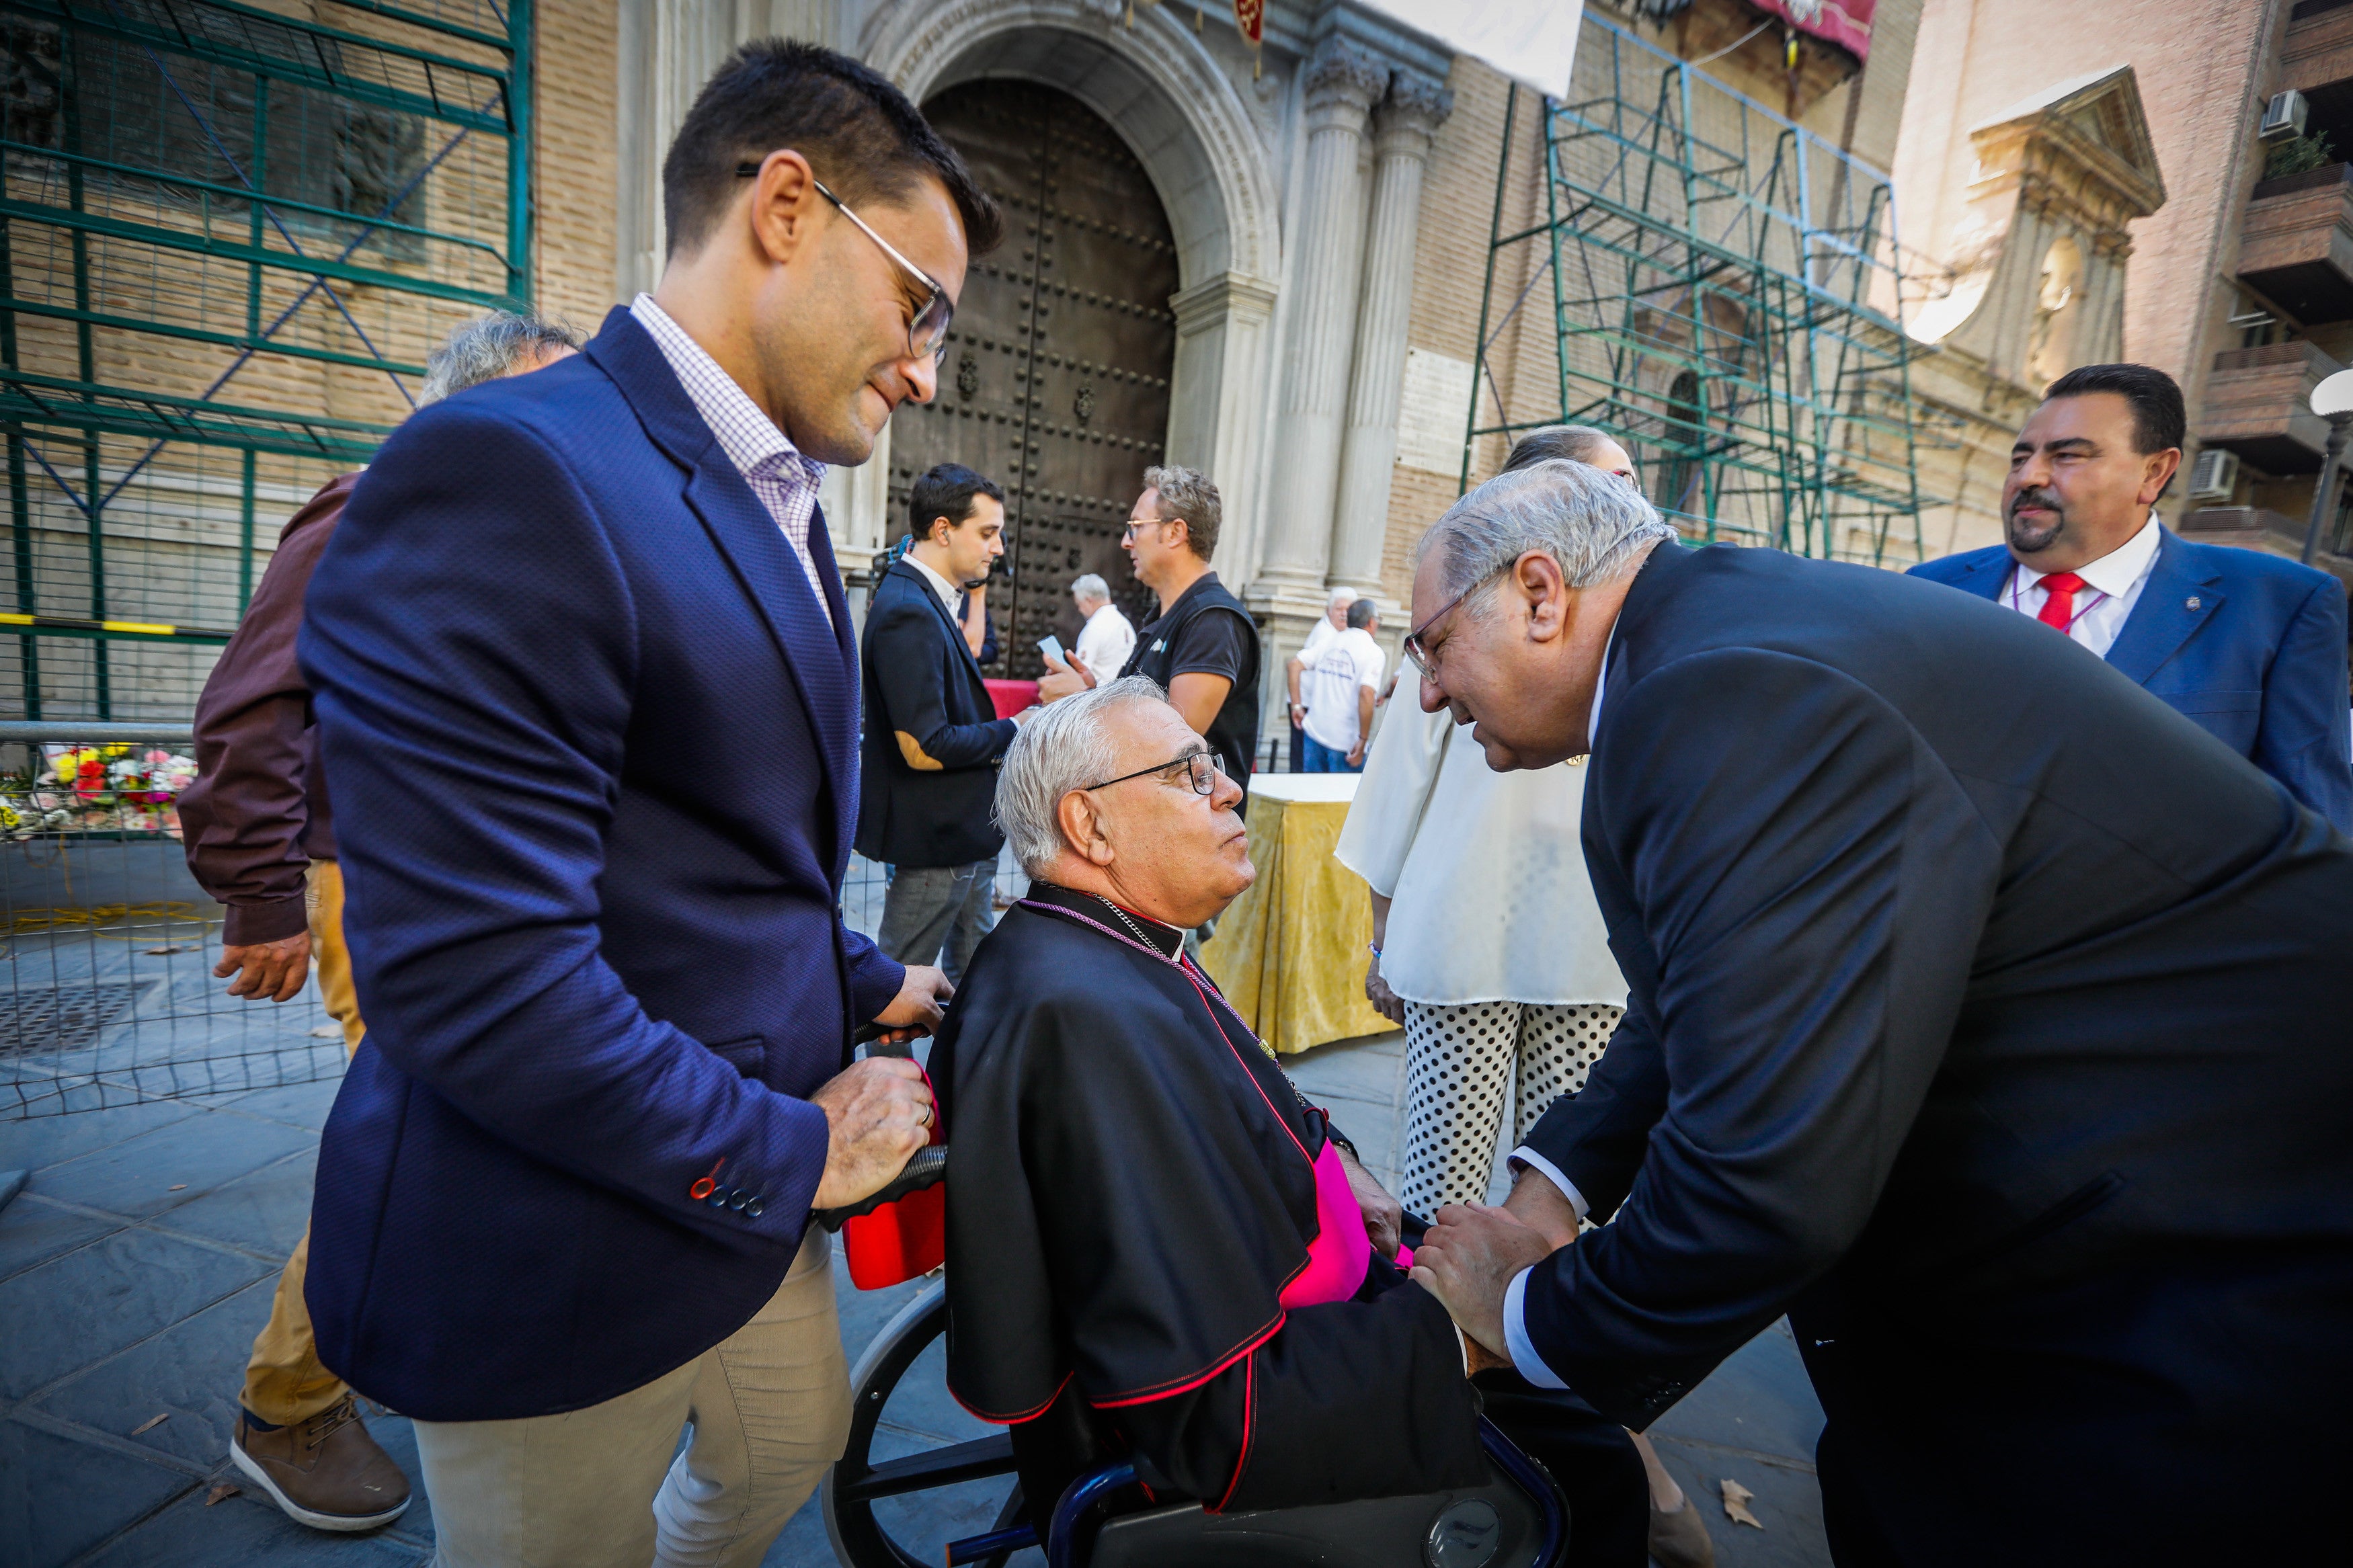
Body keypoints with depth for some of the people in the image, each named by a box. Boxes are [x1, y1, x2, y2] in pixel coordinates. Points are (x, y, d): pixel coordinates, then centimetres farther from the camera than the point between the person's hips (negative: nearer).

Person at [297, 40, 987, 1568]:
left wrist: (871, 984, 6)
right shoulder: (508, 477, -24)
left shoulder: (778, 509, 7)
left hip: (744, 1184, 8)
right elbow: (474, 978, -28)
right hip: (558, 1264, -8)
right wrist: (791, 1154, -18)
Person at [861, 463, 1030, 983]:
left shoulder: (927, 602, 10)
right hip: (935, 840, -10)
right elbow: (924, 749, -26)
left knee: (972, 977, 22)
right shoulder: (909, 612, -22)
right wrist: (1013, 731, -14)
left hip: (966, 833, 10)